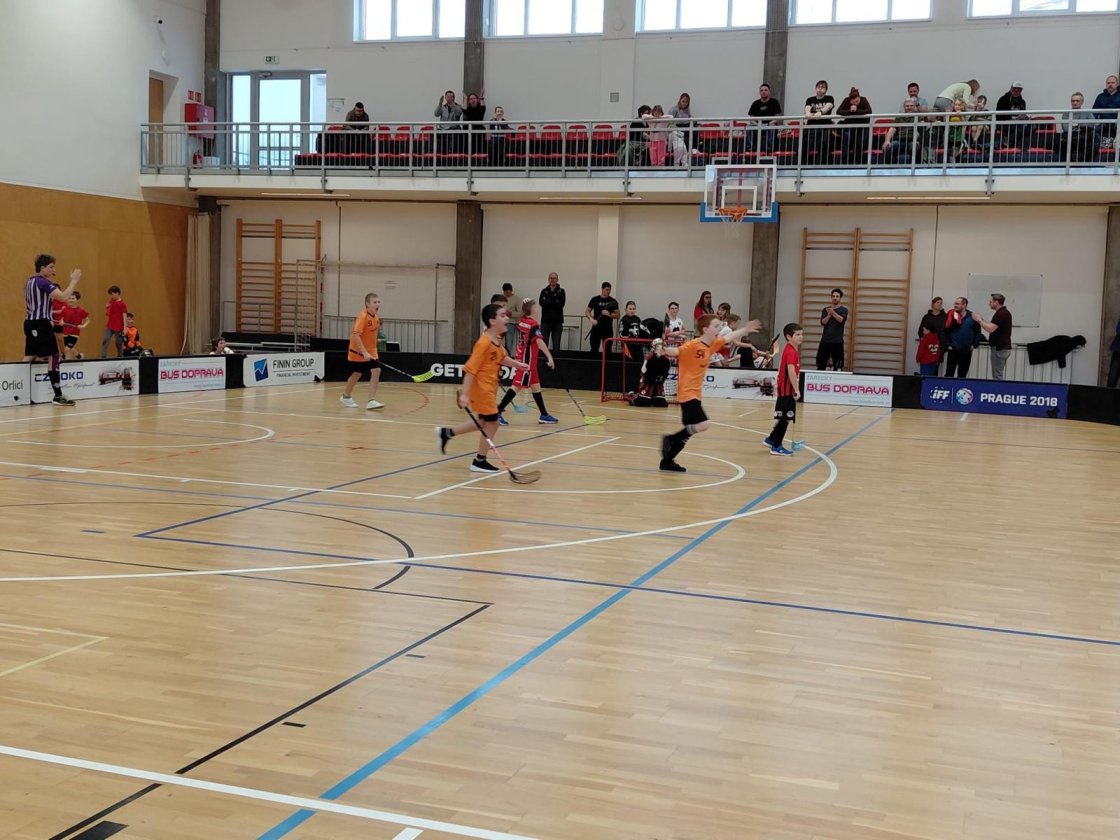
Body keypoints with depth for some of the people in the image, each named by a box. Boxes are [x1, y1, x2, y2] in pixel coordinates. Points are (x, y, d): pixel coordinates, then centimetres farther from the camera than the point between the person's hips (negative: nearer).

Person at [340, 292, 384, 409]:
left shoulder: (376, 317, -2)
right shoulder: (362, 316, -23)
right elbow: (356, 335, -30)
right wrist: (364, 352, -35)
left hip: (371, 351, 5)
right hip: (358, 351, -5)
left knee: (376, 371, -13)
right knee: (356, 374, 9)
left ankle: (371, 401, -11)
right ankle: (346, 396, 35)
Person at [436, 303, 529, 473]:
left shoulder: (497, 340, 5)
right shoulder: (484, 343, -23)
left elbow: (502, 358, 25)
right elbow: (470, 369, -24)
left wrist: (517, 364, 11)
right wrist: (464, 394, -26)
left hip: (488, 388, 10)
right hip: (481, 388, -10)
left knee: (483, 423, 20)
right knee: (492, 423, -1)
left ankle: (446, 433, 31)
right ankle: (479, 462, 13)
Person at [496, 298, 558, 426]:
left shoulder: (522, 321, 3)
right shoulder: (534, 324, -19)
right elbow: (539, 342, -27)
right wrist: (549, 357, -30)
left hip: (522, 357, 9)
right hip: (528, 360, -9)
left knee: (535, 386, 14)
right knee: (517, 386, -8)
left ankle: (544, 415, 20)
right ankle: (497, 412, -10)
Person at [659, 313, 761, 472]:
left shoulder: (712, 344, 8)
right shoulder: (693, 345, -16)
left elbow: (730, 337, 21)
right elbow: (676, 351, -26)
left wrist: (746, 329, 22)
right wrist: (663, 350, -45)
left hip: (694, 393, 9)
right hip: (687, 393, -9)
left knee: (689, 430, 11)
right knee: (704, 424, -20)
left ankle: (667, 461, 19)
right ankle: (670, 439, -6)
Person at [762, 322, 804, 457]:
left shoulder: (789, 350, 13)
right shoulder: (791, 352, -18)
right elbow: (791, 371, -27)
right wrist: (797, 389, -27)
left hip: (784, 389, 10)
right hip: (787, 389, -10)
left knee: (784, 417, 19)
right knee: (785, 418, -4)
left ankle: (771, 439, 28)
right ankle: (776, 446, 2)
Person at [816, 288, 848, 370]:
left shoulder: (844, 310, 4)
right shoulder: (825, 310, 10)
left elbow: (841, 320, -15)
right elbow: (823, 322, -3)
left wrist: (832, 312, -31)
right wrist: (829, 315, -21)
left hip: (838, 342, -2)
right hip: (825, 340, 2)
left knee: (838, 366, -5)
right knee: (821, 365, 0)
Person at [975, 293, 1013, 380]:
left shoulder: (1001, 314, -18)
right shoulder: (1004, 312, 15)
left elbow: (990, 329, -26)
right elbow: (994, 327, 21)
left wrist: (979, 320, -13)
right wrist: (982, 320, 17)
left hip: (999, 348, -10)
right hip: (1002, 347, 10)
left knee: (998, 376, -8)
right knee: (1000, 375, 12)